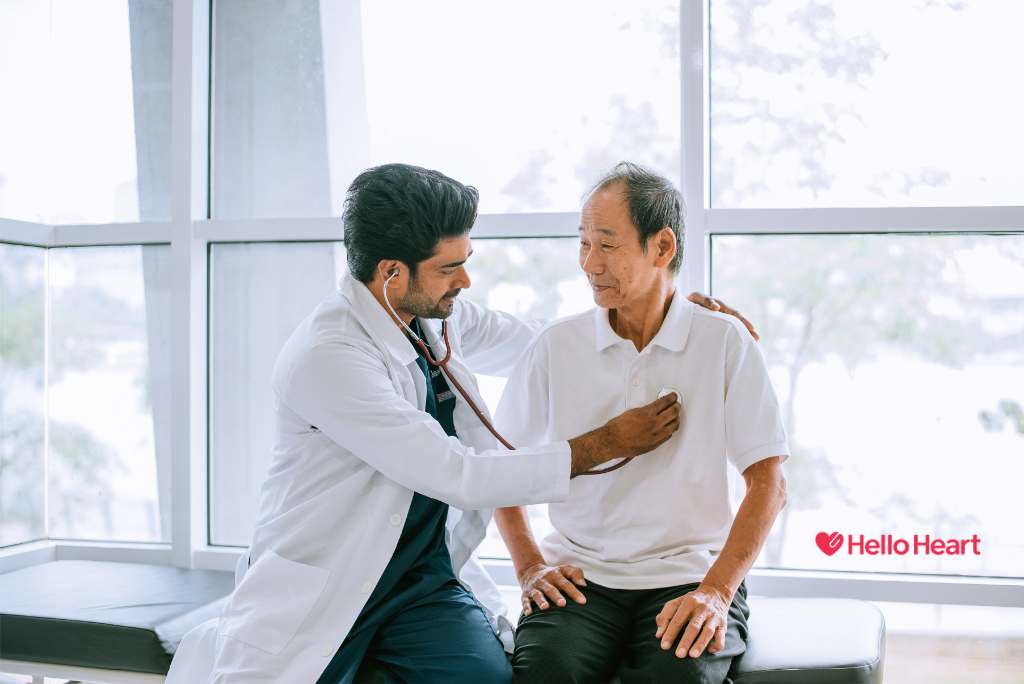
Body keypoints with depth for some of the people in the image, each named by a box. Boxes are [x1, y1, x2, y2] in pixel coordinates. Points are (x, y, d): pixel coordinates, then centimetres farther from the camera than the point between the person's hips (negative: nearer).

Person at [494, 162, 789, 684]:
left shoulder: (725, 341, 0)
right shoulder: (556, 346, 5)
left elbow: (769, 482, -1)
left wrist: (717, 590, -13)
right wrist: (529, 567, 0)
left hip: (688, 576, -1)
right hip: (580, 576, 2)